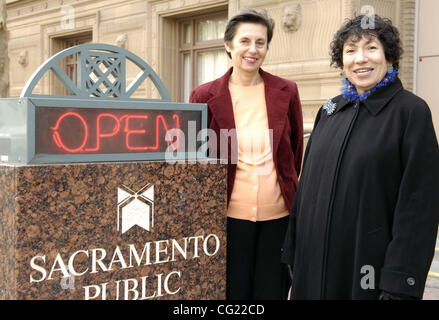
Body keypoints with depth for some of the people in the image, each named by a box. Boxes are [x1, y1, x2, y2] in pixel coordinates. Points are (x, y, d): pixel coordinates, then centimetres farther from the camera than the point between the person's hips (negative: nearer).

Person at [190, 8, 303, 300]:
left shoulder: (286, 92, 0)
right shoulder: (205, 96, -4)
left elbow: (296, 151, 11)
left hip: (278, 213, 1)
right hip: (229, 215, -1)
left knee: (273, 290, 11)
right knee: (233, 292, 10)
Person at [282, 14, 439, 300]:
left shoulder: (411, 111, -9)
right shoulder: (330, 110, 6)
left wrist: (400, 284, -16)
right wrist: (293, 251, 10)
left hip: (370, 263, -4)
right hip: (315, 256, 5)